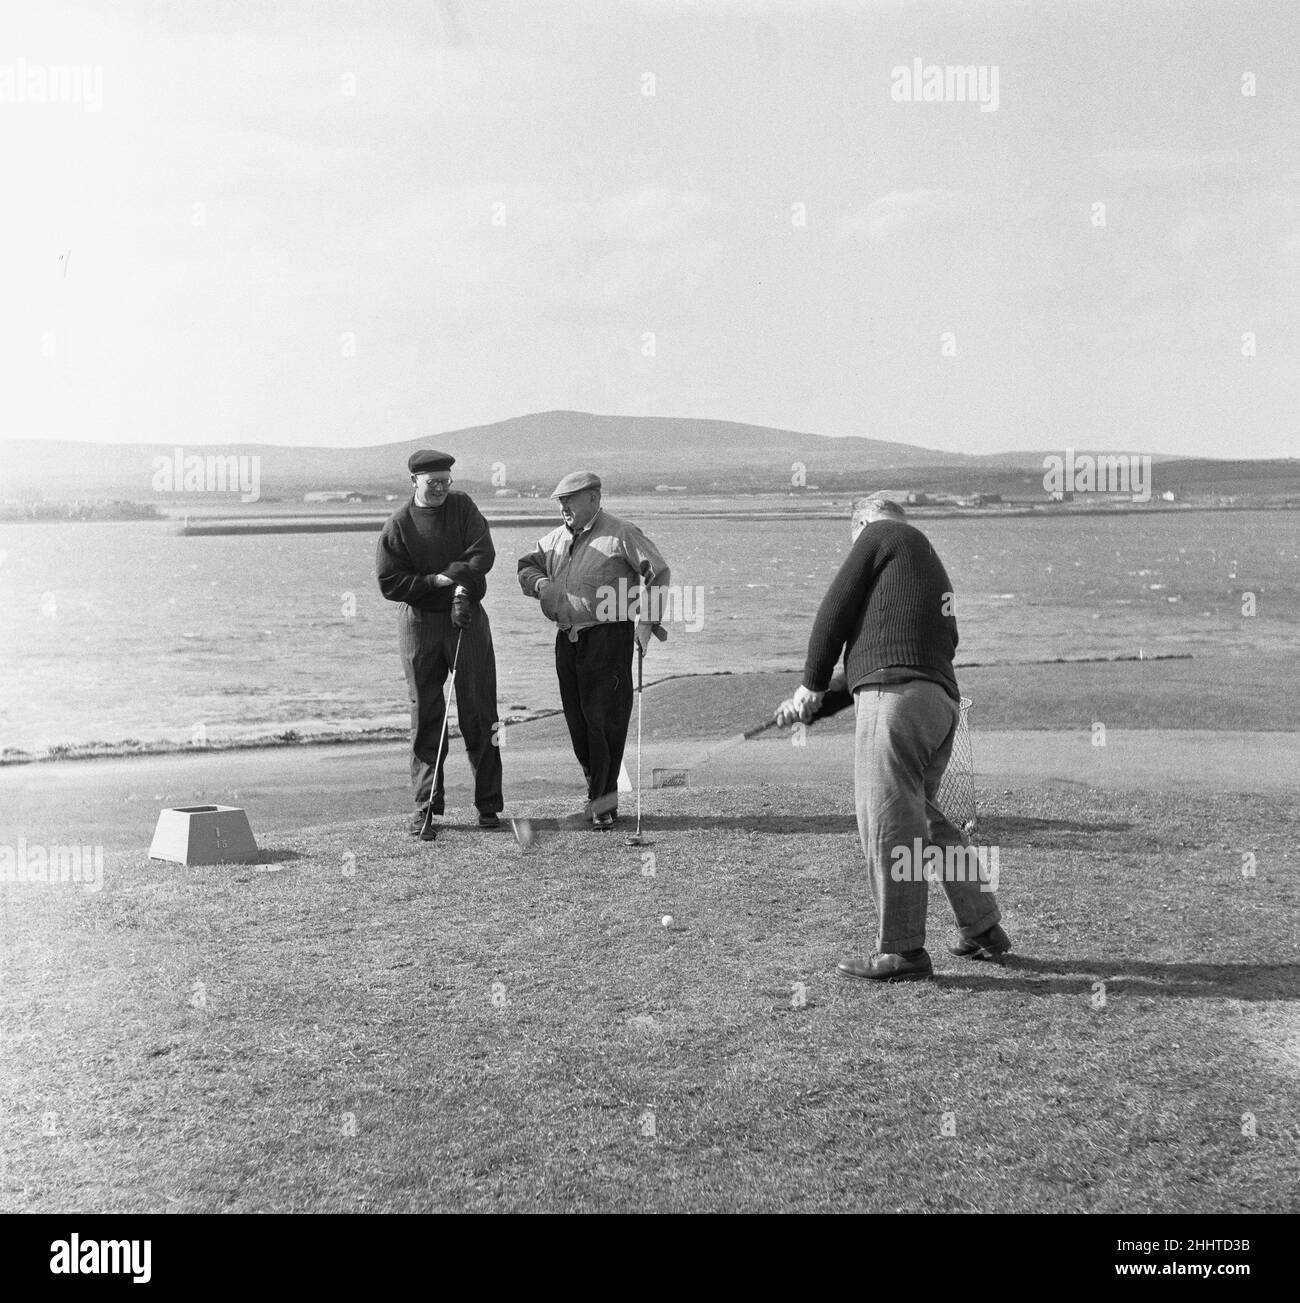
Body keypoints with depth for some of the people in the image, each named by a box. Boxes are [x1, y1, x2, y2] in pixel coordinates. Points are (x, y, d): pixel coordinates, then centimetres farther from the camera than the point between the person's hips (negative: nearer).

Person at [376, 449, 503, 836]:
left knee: (478, 710, 2)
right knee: (425, 716, 1)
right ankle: (426, 808, 7)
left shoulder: (462, 506, 4)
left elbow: (484, 554, -7)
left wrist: (461, 586, -21)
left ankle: (488, 804, 9)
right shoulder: (398, 524, -1)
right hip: (419, 622, -1)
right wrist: (436, 581, -14)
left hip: (467, 618, 1)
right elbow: (389, 583, -5)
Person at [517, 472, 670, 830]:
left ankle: (603, 803, -1)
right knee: (577, 720, 9)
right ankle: (597, 791, 23)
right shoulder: (558, 537, 15)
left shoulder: (620, 535, -5)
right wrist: (539, 582, -1)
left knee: (603, 721, -7)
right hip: (567, 638, 7)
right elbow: (527, 564, 22)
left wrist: (647, 620, -11)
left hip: (608, 637, -7)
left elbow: (658, 572, -5)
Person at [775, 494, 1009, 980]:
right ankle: (984, 929, 26)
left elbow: (835, 611, 3)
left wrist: (811, 685, 15)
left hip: (897, 698, -9)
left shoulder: (881, 534, 8)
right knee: (923, 818, 20)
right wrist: (815, 706, 26)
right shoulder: (934, 570, 32)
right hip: (941, 700, 9)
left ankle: (902, 951, -4)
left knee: (887, 822, -6)